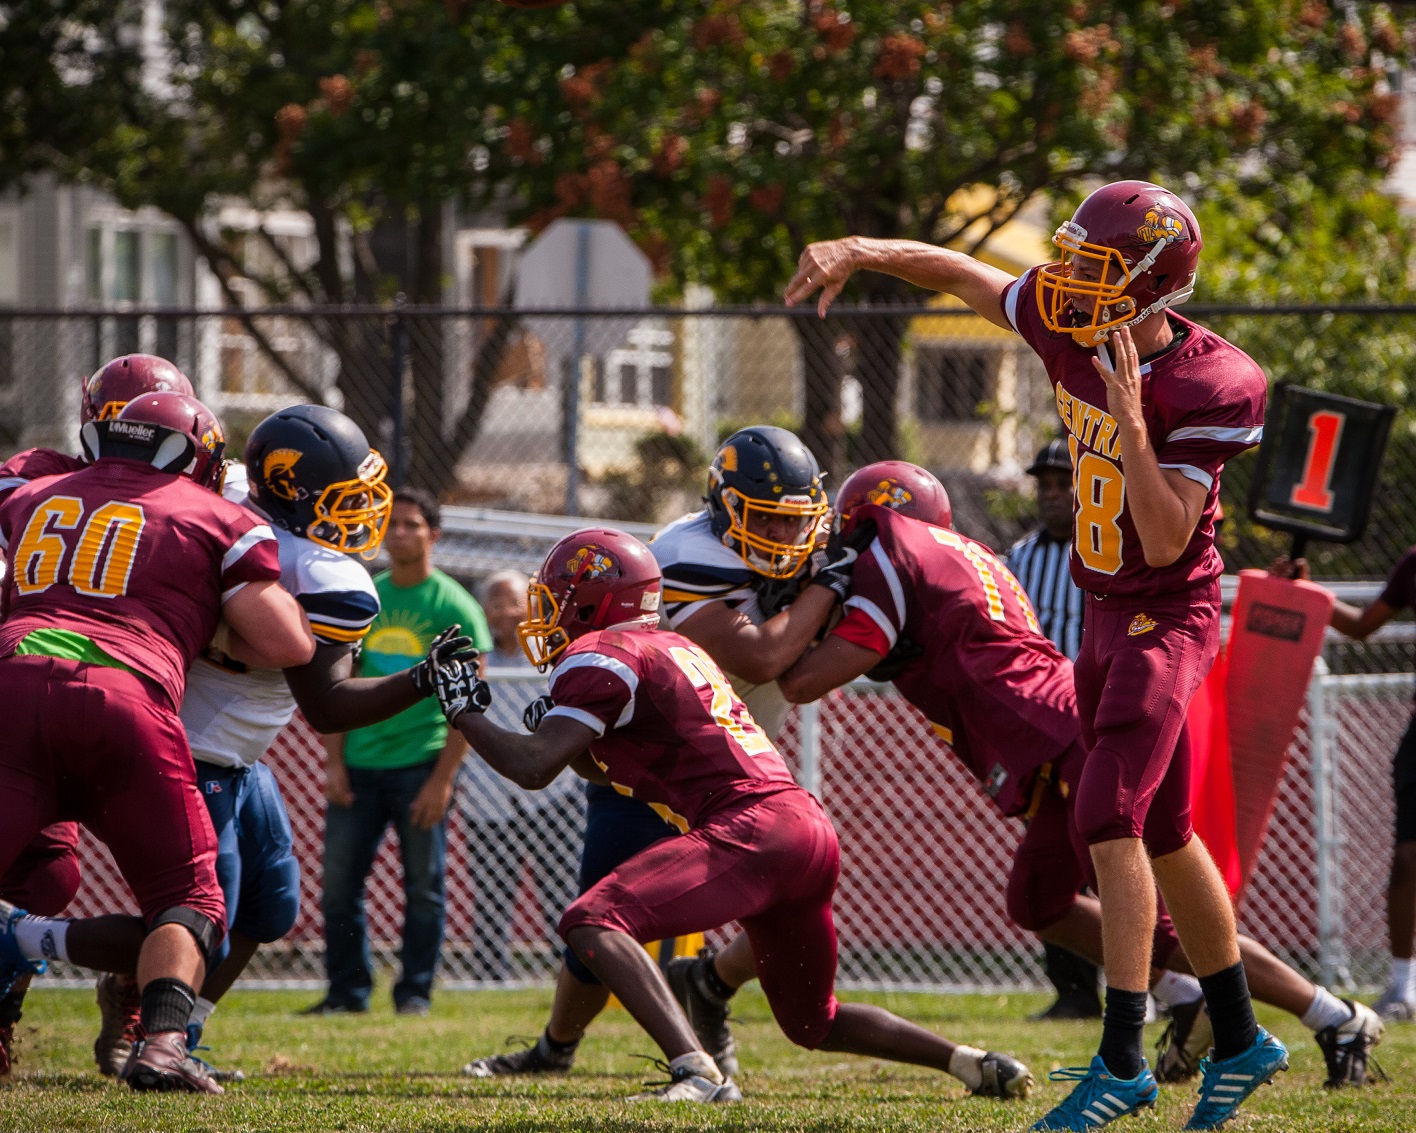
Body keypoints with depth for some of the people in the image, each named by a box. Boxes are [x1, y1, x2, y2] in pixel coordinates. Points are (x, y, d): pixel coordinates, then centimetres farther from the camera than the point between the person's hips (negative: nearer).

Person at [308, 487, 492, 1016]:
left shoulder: (455, 607, -2)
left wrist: (442, 778, -12)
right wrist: (334, 761, 2)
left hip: (420, 763, -4)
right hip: (359, 766, 4)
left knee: (423, 884, 0)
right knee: (339, 880, 2)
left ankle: (415, 991, 8)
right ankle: (348, 988, 11)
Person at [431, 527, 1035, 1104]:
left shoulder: (599, 657, -2)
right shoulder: (675, 648, 27)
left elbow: (533, 767, -10)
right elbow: (610, 767, 39)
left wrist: (466, 712, 5)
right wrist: (558, 731, 23)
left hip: (752, 828, -9)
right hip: (812, 828, 9)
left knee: (592, 921, -21)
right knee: (814, 1024, 26)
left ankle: (697, 1073, -36)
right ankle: (977, 1064, 23)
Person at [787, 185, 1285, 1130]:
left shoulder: (1207, 387, -24)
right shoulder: (1070, 329, -5)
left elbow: (1166, 540, -27)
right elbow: (961, 274, 9)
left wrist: (1129, 415, -32)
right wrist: (863, 252, -7)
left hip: (1168, 618, -8)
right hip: (1109, 617, 8)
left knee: (1110, 820, -18)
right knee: (1163, 836, 14)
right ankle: (1241, 1043, 26)